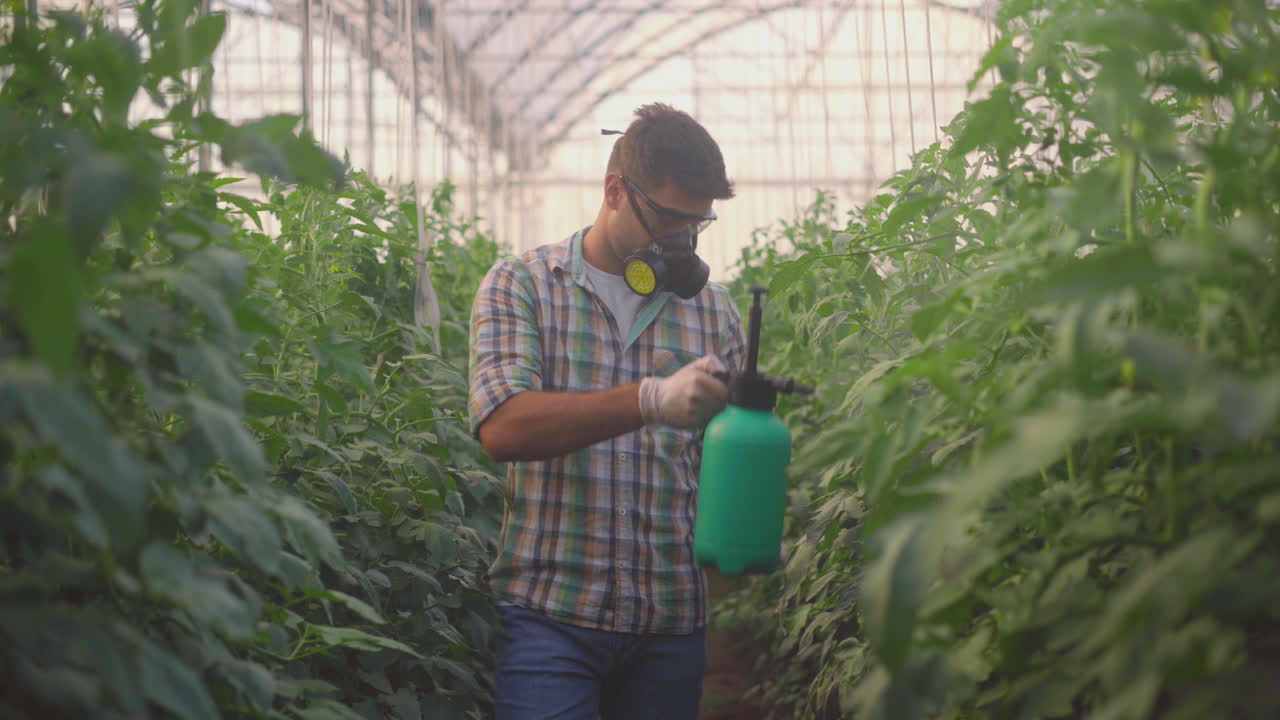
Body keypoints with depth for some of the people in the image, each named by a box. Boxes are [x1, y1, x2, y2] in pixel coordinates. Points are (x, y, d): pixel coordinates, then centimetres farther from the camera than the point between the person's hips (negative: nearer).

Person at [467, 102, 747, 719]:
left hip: (673, 618, 4)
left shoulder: (712, 308, 12)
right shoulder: (521, 285, 0)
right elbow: (502, 428, -16)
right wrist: (651, 400, -26)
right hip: (549, 611, -3)